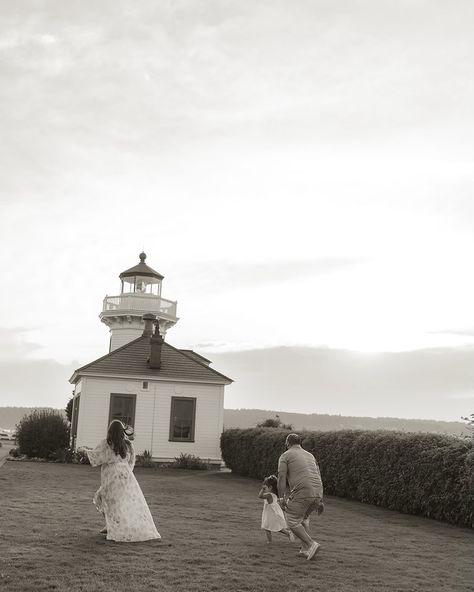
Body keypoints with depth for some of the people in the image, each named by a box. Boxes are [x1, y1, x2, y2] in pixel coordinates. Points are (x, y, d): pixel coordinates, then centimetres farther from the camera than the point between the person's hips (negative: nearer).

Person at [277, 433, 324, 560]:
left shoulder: (285, 456, 7)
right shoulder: (310, 456, 24)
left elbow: (281, 477, -7)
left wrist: (281, 499, -8)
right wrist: (320, 501, 22)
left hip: (301, 493, -6)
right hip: (317, 493, 7)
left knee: (292, 522, 9)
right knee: (303, 518, 28)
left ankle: (311, 544, -5)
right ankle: (305, 549, 22)